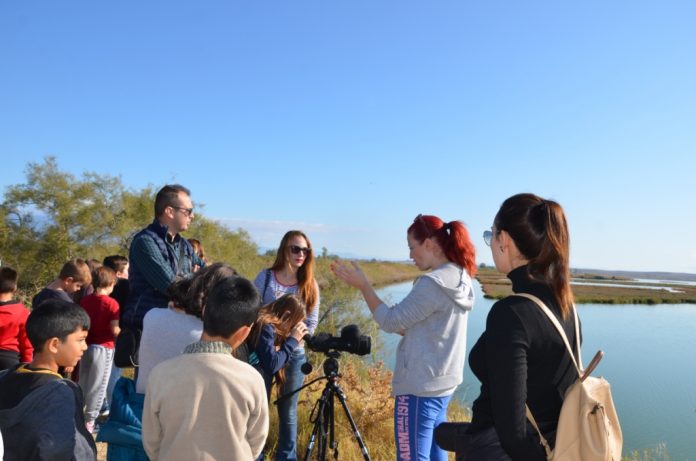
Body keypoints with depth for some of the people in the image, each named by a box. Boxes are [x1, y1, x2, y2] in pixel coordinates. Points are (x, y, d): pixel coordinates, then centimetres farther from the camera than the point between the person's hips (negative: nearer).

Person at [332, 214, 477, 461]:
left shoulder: (432, 283, -21)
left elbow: (391, 321, -13)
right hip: (442, 384, 10)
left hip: (419, 387, -9)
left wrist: (363, 285, -7)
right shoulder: (460, 280, 8)